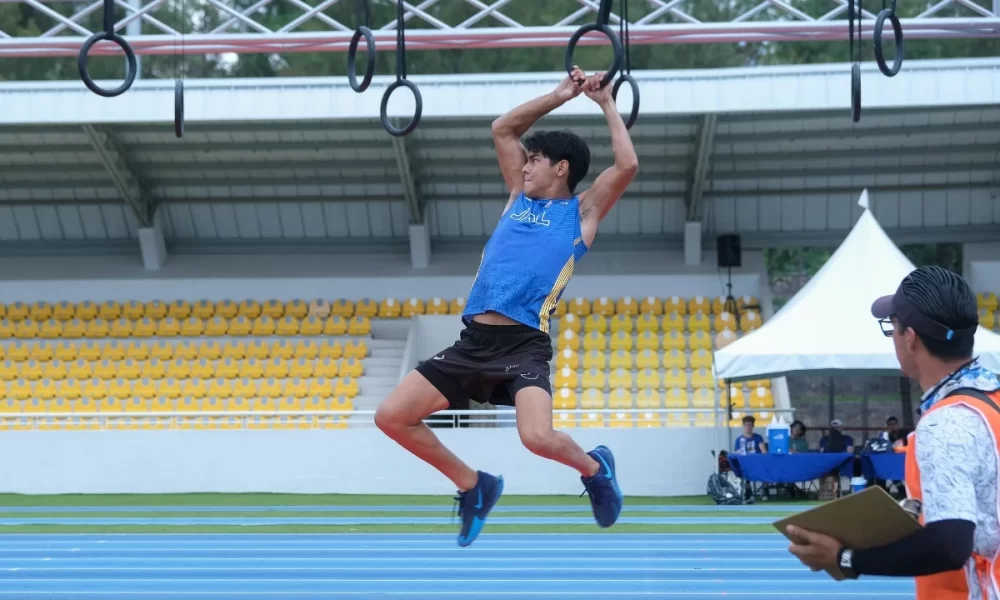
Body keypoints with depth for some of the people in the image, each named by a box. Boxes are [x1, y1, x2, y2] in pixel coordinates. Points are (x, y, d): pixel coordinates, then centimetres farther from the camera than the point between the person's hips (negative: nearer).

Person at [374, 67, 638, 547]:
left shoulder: (582, 211, 8)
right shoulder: (520, 197, 22)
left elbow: (627, 166, -5)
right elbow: (502, 129, 29)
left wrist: (607, 104, 6)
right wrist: (559, 96, 26)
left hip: (523, 345, -6)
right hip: (473, 341, 6)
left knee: (538, 437, -29)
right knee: (391, 416, -3)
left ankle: (594, 467, 9)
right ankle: (473, 485, 17)